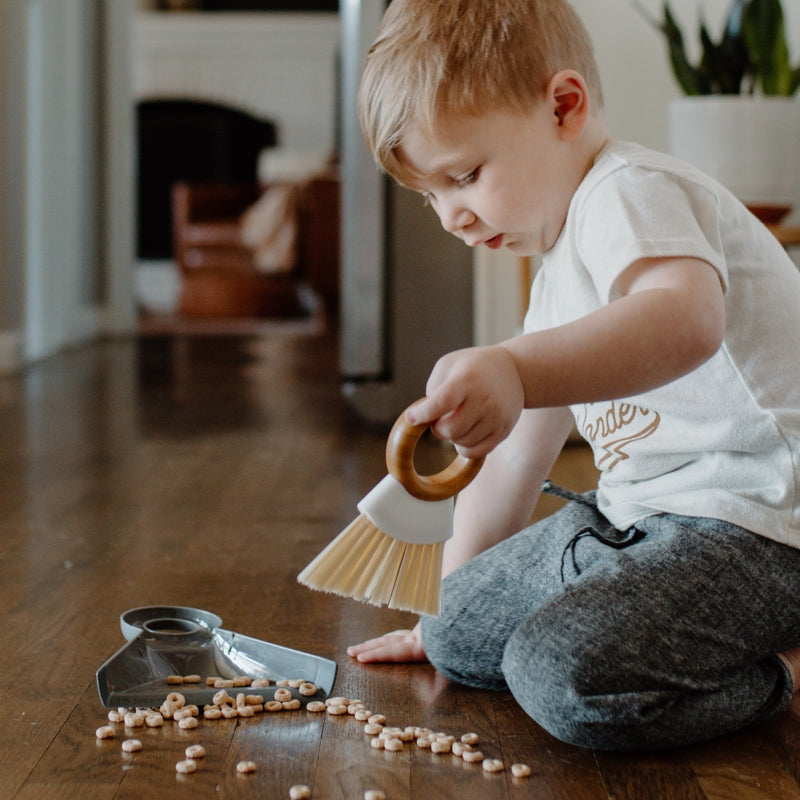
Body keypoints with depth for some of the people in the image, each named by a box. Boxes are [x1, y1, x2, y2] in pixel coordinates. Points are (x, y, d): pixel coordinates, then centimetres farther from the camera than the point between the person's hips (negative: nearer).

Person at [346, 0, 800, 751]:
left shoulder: (631, 194, -15)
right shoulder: (561, 269, 18)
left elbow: (687, 319, -39)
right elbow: (520, 447, 24)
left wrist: (512, 369, -54)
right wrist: (452, 601, 28)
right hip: (637, 517, 11)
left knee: (567, 674, -29)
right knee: (460, 638, 10)